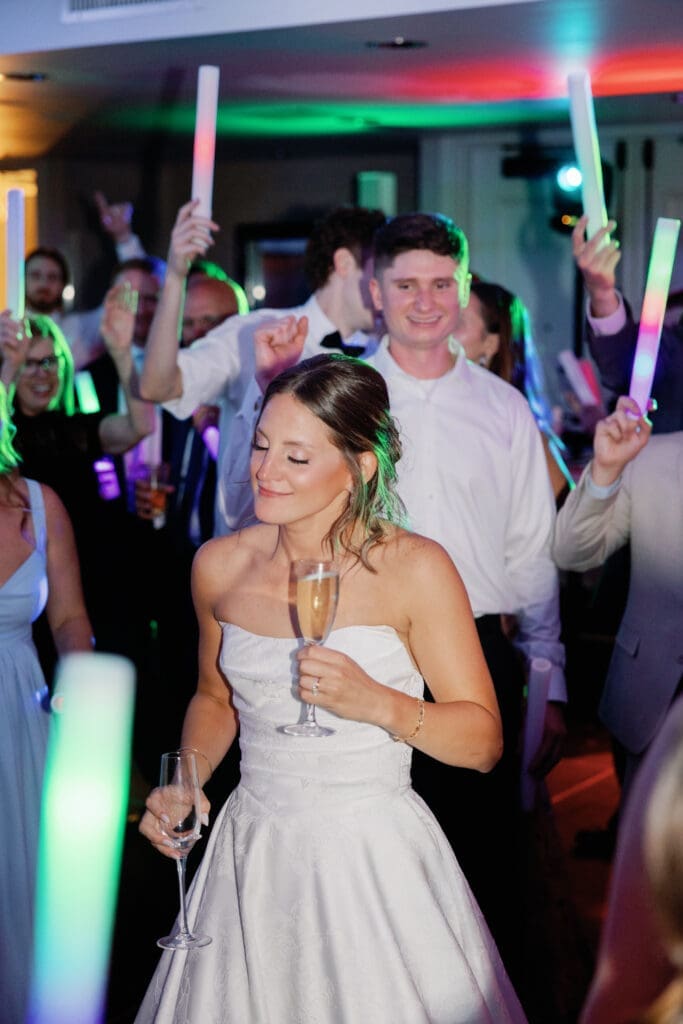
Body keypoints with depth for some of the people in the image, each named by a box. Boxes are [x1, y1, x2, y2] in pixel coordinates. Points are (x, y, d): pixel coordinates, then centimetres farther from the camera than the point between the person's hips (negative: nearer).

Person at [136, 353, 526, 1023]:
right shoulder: (220, 566, 0)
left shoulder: (416, 569, -12)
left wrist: (379, 704, -24)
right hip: (254, 859, 4)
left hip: (377, 859, -3)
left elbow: (484, 741, -10)